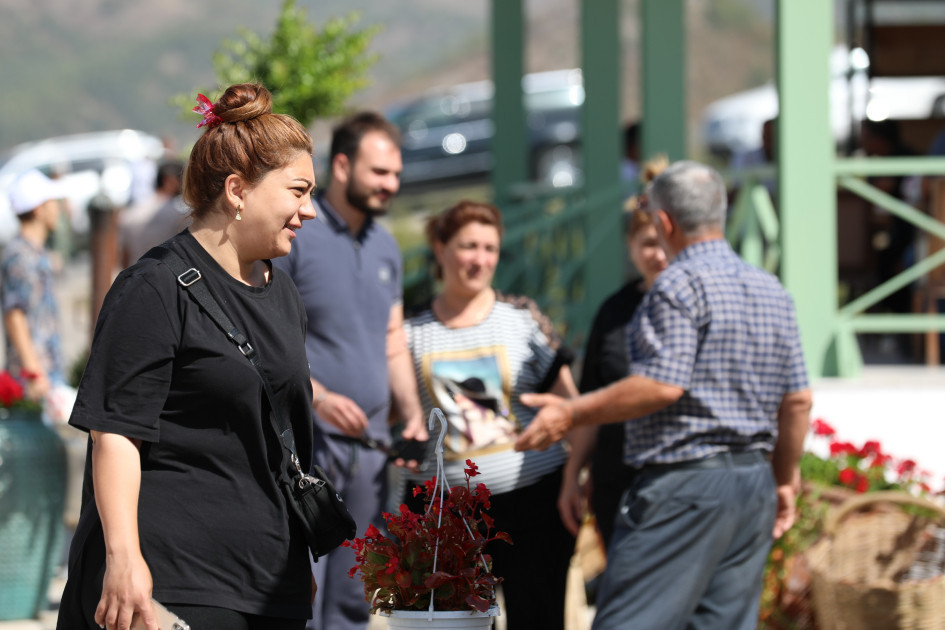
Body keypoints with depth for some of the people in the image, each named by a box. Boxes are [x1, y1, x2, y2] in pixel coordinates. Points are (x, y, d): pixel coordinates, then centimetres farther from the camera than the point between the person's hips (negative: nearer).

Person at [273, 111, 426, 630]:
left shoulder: (385, 246, 15)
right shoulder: (292, 234, -8)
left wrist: (411, 414, 5)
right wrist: (318, 396, -22)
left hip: (368, 443, 7)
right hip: (305, 440, -7)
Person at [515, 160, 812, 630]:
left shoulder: (680, 284, -10)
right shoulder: (772, 291, 15)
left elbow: (662, 386, -19)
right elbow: (798, 400, 16)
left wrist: (572, 413, -14)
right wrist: (785, 480, 26)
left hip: (685, 482, -8)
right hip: (753, 484, 9)